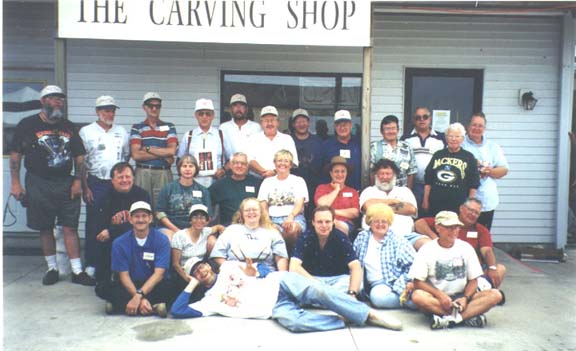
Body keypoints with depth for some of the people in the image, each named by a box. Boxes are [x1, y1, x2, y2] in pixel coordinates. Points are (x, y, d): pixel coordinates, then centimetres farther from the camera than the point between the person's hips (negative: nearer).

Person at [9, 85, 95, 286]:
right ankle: (52, 269, 20)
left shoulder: (69, 127, 9)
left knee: (70, 228, -1)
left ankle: (77, 271, 3)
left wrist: (78, 181, 0)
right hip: (39, 184, -1)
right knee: (45, 228, 6)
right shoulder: (27, 125, 1)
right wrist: (15, 183, -6)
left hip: (66, 183, 2)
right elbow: (15, 156, 0)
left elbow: (79, 157, 10)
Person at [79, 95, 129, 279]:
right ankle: (91, 263, 9)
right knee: (93, 224, 1)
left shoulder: (121, 132, 12)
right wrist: (85, 187, -7)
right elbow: (80, 161, -1)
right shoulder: (86, 131, 1)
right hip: (95, 183, -3)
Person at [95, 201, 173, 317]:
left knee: (166, 286, -34)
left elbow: (159, 273, -16)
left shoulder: (162, 240, -9)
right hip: (130, 286, 3)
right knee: (101, 289, -24)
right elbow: (124, 275, -8)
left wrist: (139, 295, -29)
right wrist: (141, 299, -23)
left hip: (153, 285, -2)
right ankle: (153, 307, -28)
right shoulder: (119, 243, -4)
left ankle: (120, 304, -25)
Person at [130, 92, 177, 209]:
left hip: (164, 174, 0)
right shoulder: (137, 128, 9)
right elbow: (136, 154, -4)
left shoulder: (169, 127, 11)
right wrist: (163, 154, -5)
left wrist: (148, 149, -4)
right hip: (143, 173, 0)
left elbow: (172, 151, -3)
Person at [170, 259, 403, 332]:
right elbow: (177, 311, 6)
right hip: (274, 309, -1)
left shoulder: (228, 268, 19)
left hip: (278, 284, 2)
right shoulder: (209, 301, 14)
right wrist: (191, 285, 8)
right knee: (294, 322, -35)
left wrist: (254, 273, 0)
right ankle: (347, 320, -21)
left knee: (318, 292, -27)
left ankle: (369, 314, -18)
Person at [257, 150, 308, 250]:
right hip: (273, 218, 0)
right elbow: (263, 206, 13)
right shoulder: (267, 182, 22)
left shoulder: (298, 181, 16)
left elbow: (299, 203, 1)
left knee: (292, 229, -38)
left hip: (295, 218, 0)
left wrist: (291, 216, -20)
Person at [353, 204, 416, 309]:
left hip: (399, 280, -3)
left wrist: (411, 281, -18)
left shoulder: (398, 241, 6)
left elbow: (413, 263, -2)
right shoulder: (362, 237, 13)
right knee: (377, 296, -35)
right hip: (378, 284, 3)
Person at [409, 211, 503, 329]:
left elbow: (473, 280, 7)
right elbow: (418, 282, -6)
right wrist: (440, 295, -19)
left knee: (495, 295, -21)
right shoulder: (427, 250, -3)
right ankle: (469, 315, -30)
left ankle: (449, 319, -32)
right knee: (417, 296, -35)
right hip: (437, 299, -3)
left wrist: (465, 298, -12)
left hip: (461, 298, 3)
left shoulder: (466, 248, 6)